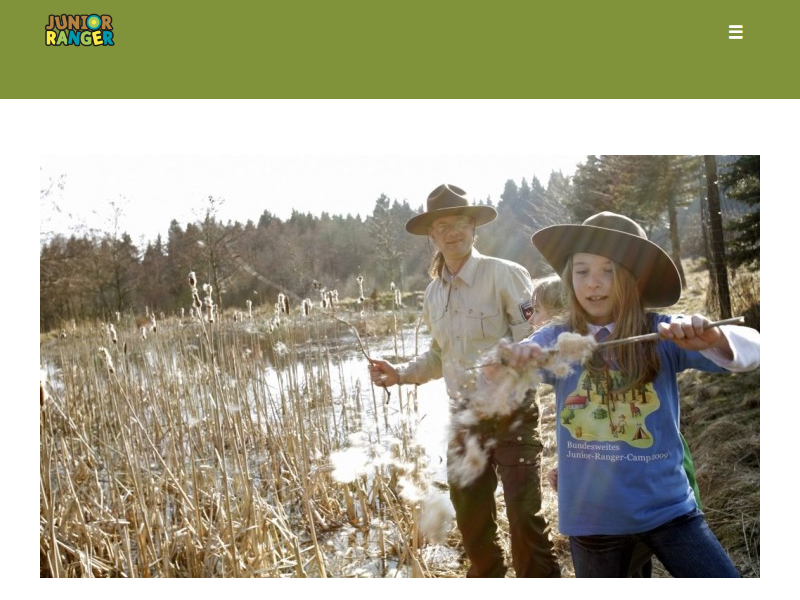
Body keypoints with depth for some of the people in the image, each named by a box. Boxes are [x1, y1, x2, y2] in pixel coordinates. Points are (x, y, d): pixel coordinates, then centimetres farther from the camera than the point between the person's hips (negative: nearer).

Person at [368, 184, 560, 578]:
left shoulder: (504, 275, -11)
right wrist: (401, 374, 4)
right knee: (469, 514, 15)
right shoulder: (433, 293, 8)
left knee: (524, 513, -5)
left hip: (511, 411, -6)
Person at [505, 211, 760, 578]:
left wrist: (711, 337, -35)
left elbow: (751, 351, -13)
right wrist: (511, 360, -40)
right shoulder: (555, 341, -5)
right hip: (590, 517, 1)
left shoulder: (661, 335, -6)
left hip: (668, 509, -1)